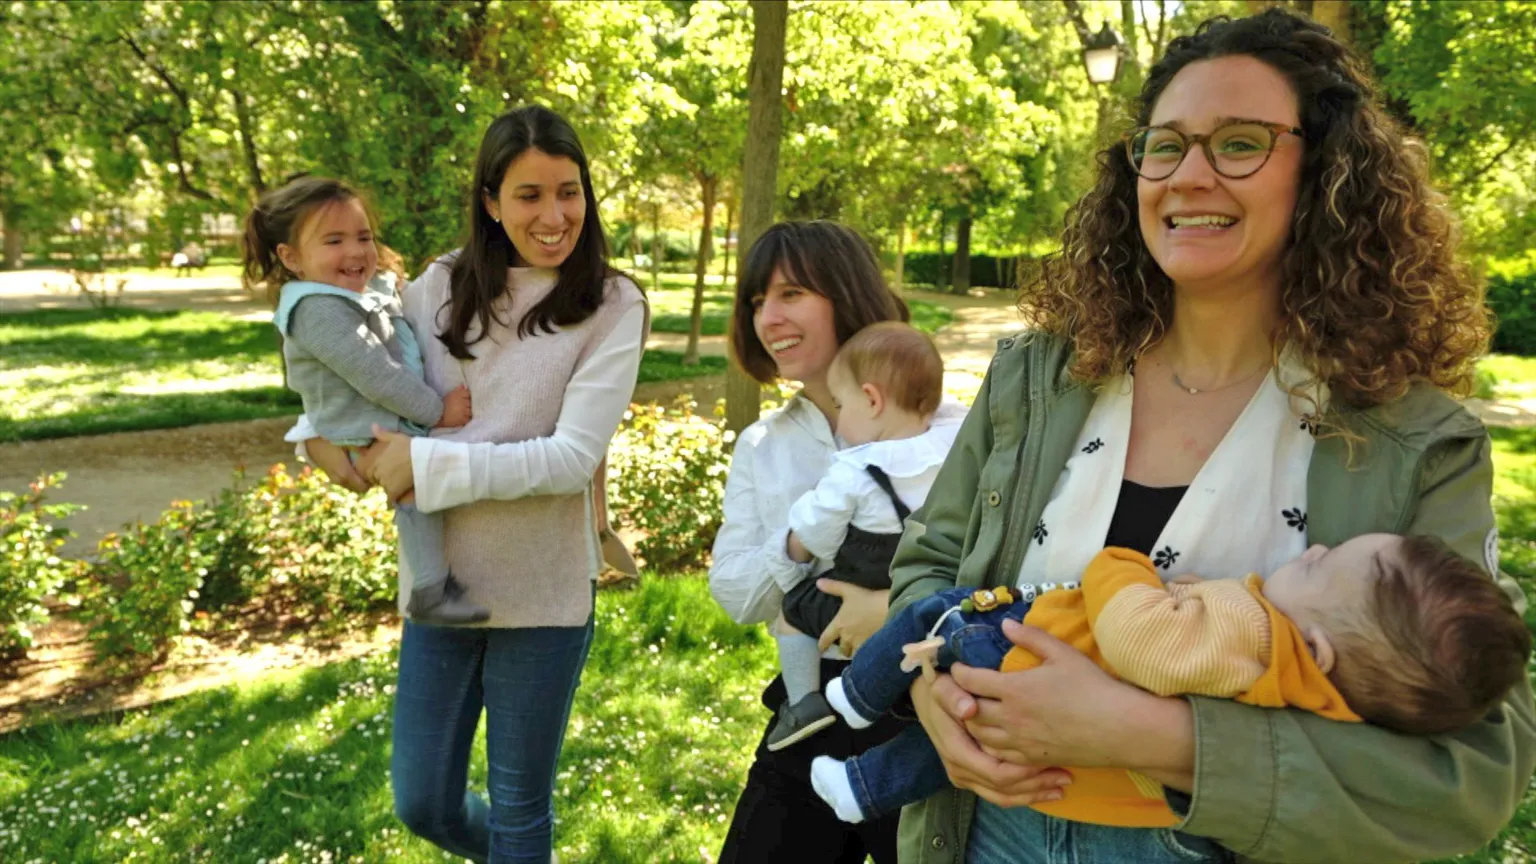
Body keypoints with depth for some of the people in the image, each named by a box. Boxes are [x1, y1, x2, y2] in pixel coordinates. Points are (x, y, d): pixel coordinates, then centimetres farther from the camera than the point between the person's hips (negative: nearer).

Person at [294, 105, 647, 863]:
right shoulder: (439, 288, 0)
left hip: (545, 589, -3)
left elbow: (573, 456, -17)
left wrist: (428, 466, -19)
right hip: (441, 580, 4)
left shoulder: (611, 306, -10)